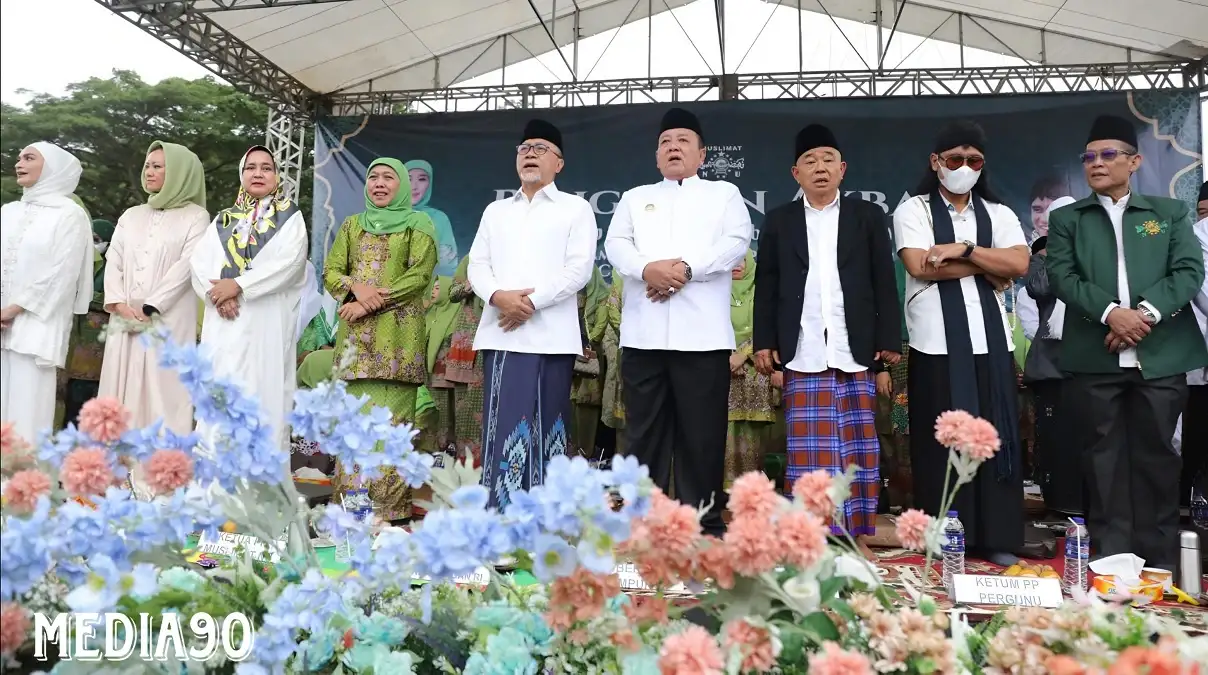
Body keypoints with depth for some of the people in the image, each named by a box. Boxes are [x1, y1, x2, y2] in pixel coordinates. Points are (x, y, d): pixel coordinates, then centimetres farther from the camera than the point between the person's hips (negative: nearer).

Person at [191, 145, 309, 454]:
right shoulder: (223, 219, 19)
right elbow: (199, 260, 6)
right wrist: (216, 293, -14)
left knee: (261, 391, -7)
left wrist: (238, 285, -15)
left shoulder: (290, 217, 8)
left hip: (266, 321, -4)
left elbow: (288, 261, -9)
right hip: (223, 321, 4)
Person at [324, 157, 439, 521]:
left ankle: (389, 508, -4)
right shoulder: (352, 224, 20)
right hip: (355, 334, 4)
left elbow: (420, 275, -5)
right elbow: (331, 272, 12)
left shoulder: (418, 224, 7)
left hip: (398, 333, -3)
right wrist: (356, 287, -10)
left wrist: (372, 303, -12)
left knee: (391, 418, -7)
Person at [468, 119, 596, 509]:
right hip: (501, 334, 4)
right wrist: (499, 296, -9)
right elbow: (477, 265, 12)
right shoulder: (495, 211, 21)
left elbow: (580, 268, -3)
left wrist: (532, 302, -12)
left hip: (551, 335, -3)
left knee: (546, 427, -3)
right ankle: (498, 513, 6)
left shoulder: (576, 208, 9)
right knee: (502, 426, 1)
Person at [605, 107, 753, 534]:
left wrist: (686, 268, -15)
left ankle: (704, 521, 8)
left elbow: (737, 242, -1)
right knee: (644, 431, 5)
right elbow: (616, 244, 7)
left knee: (702, 433, 0)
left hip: (702, 334, -2)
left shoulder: (724, 194, 15)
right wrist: (647, 269, -14)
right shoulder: (635, 198, 21)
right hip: (644, 334, 2)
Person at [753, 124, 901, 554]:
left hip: (855, 351, 0)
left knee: (858, 447, 3)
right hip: (803, 353, 0)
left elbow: (884, 283, 6)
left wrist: (890, 342, -1)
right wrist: (764, 344, 0)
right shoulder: (778, 221, 12)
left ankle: (857, 536, 10)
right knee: (809, 449, -1)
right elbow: (766, 287, 8)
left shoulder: (867, 216, 11)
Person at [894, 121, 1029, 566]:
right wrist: (988, 267, -4)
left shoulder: (998, 213, 15)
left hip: (991, 342, 3)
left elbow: (1019, 264, -1)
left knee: (995, 438, 4)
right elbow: (921, 266, -11)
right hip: (937, 344, -3)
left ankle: (997, 539, 13)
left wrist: (965, 249, -11)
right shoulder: (913, 210, 5)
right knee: (940, 442, 2)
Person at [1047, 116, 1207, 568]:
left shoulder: (1170, 212, 13)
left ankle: (1160, 559, 14)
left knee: (1156, 457, 5)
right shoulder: (1067, 219, 12)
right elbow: (1062, 277, -1)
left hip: (1160, 356, 1)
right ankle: (1110, 558, 8)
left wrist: (1147, 312, -14)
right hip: (1094, 358, 0)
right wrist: (1110, 312, -16)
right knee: (1103, 460, 2)